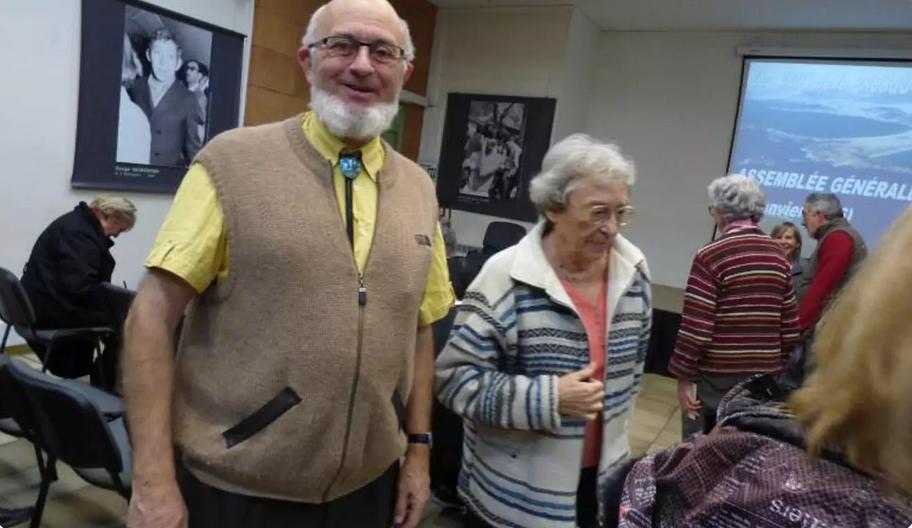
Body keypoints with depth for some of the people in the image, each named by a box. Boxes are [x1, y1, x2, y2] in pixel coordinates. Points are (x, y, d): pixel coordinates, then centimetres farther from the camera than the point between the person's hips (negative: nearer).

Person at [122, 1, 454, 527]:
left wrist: (418, 450, 7)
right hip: (234, 485, -3)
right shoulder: (233, 161, -9)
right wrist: (153, 478, -13)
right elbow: (153, 315, -10)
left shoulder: (419, 189, 3)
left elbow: (419, 329, 8)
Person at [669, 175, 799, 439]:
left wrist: (684, 376, -8)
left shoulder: (711, 256, -13)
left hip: (716, 377, -5)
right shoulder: (779, 257, 6)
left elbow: (695, 327, -15)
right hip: (765, 377, 6)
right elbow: (790, 328, 9)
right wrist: (779, 365, 19)